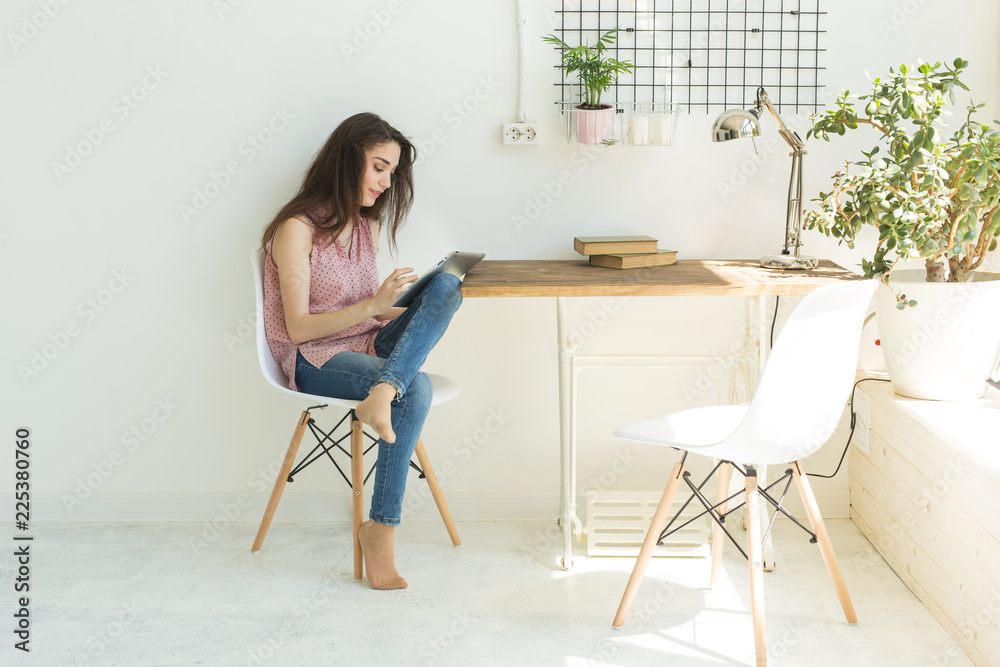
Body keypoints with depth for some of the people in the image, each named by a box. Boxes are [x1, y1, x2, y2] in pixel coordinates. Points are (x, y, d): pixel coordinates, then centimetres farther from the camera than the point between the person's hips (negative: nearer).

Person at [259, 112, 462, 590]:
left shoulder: (368, 224, 13)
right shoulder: (297, 228, -10)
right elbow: (299, 327, -14)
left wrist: (427, 311, 0)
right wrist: (374, 305, -24)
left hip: (367, 346, 7)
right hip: (315, 360, -6)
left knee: (447, 286, -20)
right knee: (416, 389, -34)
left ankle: (381, 395, -39)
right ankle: (380, 530, -26)